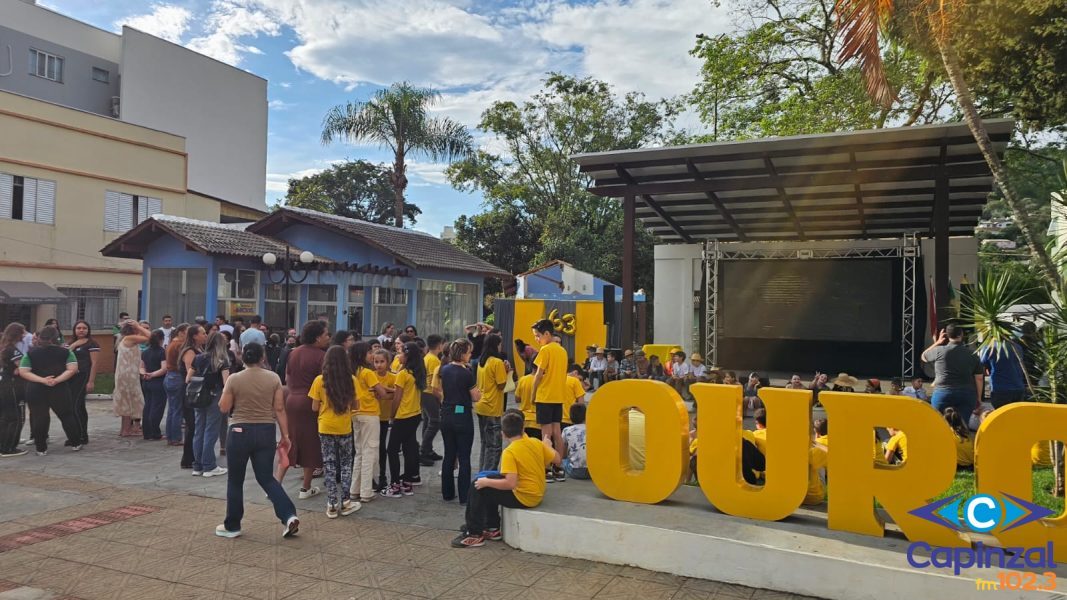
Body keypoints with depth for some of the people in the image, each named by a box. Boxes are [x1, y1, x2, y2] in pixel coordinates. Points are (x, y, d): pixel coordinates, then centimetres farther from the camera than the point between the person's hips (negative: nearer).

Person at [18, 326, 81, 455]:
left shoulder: (30, 353, 1)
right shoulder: (65, 352, -1)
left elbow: (23, 372, -7)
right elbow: (72, 369, -11)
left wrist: (42, 380, -14)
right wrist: (57, 380, -14)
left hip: (35, 391, 0)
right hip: (59, 390, 0)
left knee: (38, 419, 7)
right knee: (66, 416, 12)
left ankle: (41, 449, 11)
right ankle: (75, 444, 18)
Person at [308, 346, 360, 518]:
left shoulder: (320, 380, -9)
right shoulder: (351, 380, -8)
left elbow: (314, 408, -4)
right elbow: (354, 405, 0)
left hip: (325, 428, 0)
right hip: (345, 428, 0)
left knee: (329, 465, 9)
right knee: (345, 464, 14)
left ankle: (332, 505, 11)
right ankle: (345, 502, 15)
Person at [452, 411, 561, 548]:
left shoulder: (509, 452, -20)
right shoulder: (536, 443, -2)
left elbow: (510, 483, -27)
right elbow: (557, 460, 7)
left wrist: (486, 482, -14)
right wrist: (548, 446, 26)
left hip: (522, 498, -8)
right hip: (537, 495, 8)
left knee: (477, 488, -1)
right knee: (490, 489, 24)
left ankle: (475, 534, 4)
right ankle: (493, 529, 28)